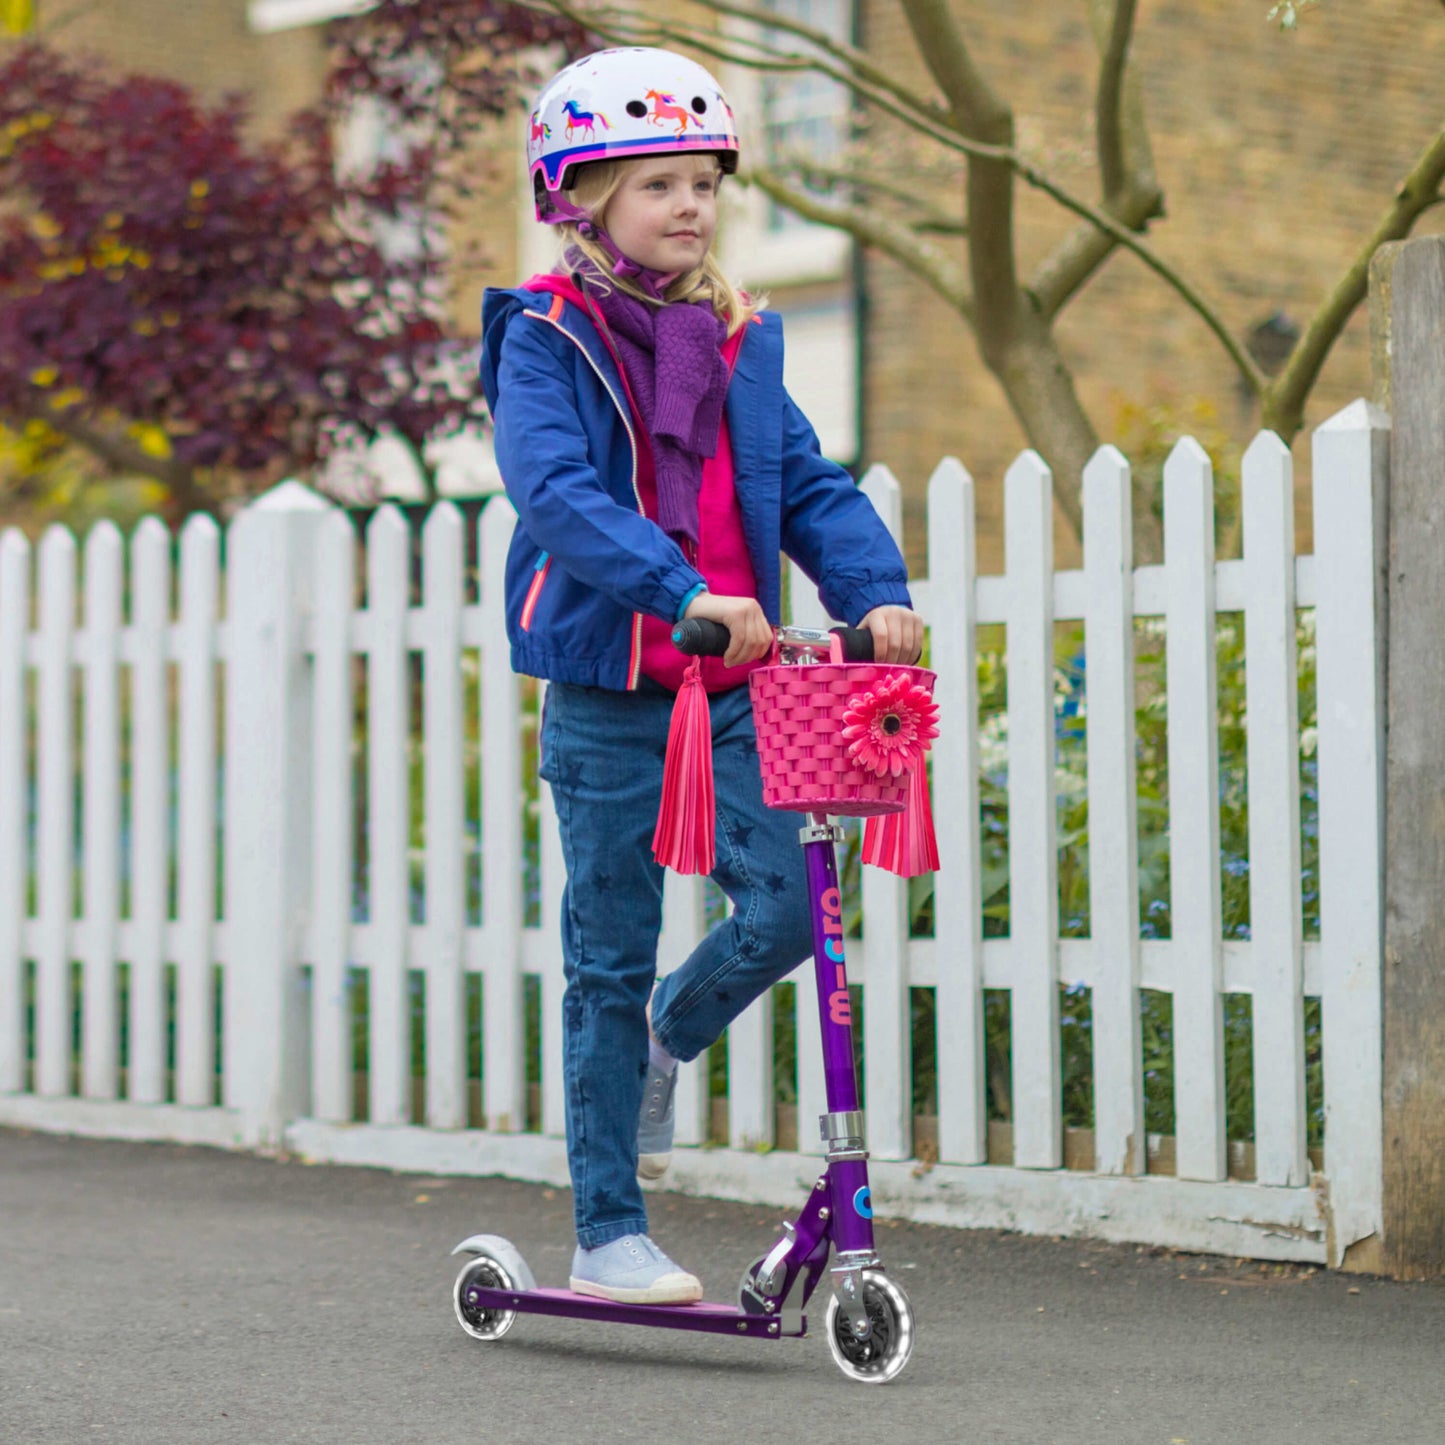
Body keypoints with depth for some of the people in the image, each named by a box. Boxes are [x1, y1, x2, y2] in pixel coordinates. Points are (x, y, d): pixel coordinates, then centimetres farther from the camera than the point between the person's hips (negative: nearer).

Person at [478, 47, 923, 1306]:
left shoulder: (740, 344, 11)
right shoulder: (545, 343, -6)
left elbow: (810, 483, 6)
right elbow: (557, 492, -22)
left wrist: (877, 591, -13)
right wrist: (685, 594, -35)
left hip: (734, 688, 4)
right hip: (608, 694, -4)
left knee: (783, 907, -10)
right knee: (611, 959, 3)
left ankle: (668, 1037, 25)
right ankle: (608, 1236, 14)